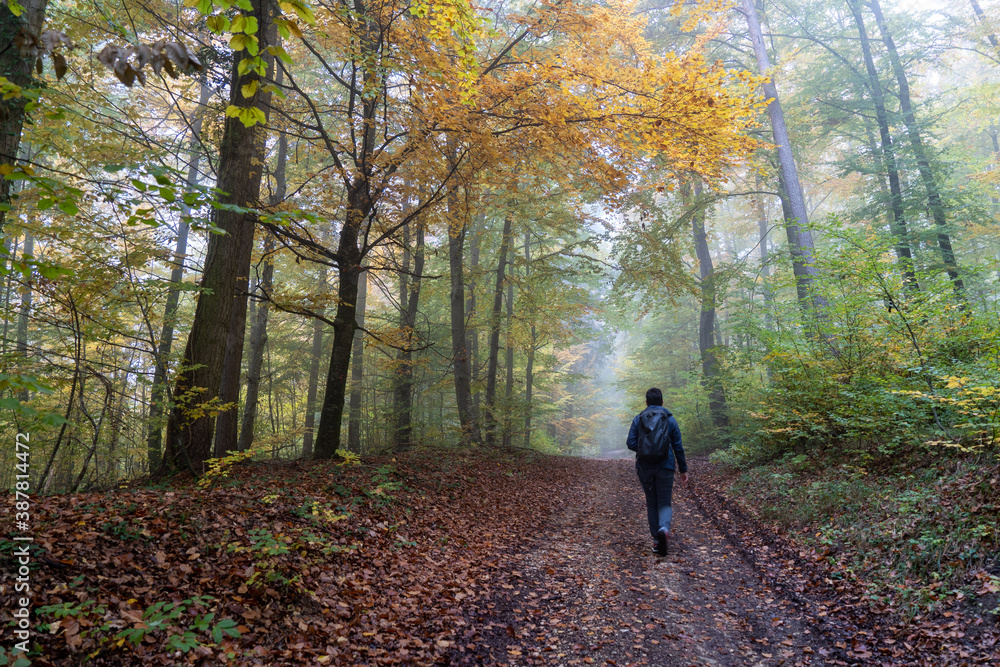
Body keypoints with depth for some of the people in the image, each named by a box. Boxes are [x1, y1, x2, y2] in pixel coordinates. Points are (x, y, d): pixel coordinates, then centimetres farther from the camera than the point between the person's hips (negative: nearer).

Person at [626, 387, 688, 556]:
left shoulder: (638, 419, 2)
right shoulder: (670, 419, 1)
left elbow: (630, 443, -4)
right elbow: (678, 447, 2)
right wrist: (683, 469, 10)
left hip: (644, 468, 1)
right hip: (665, 467, -1)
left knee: (651, 504, 14)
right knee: (664, 503, 5)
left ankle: (657, 541, 13)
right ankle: (664, 528, -24)